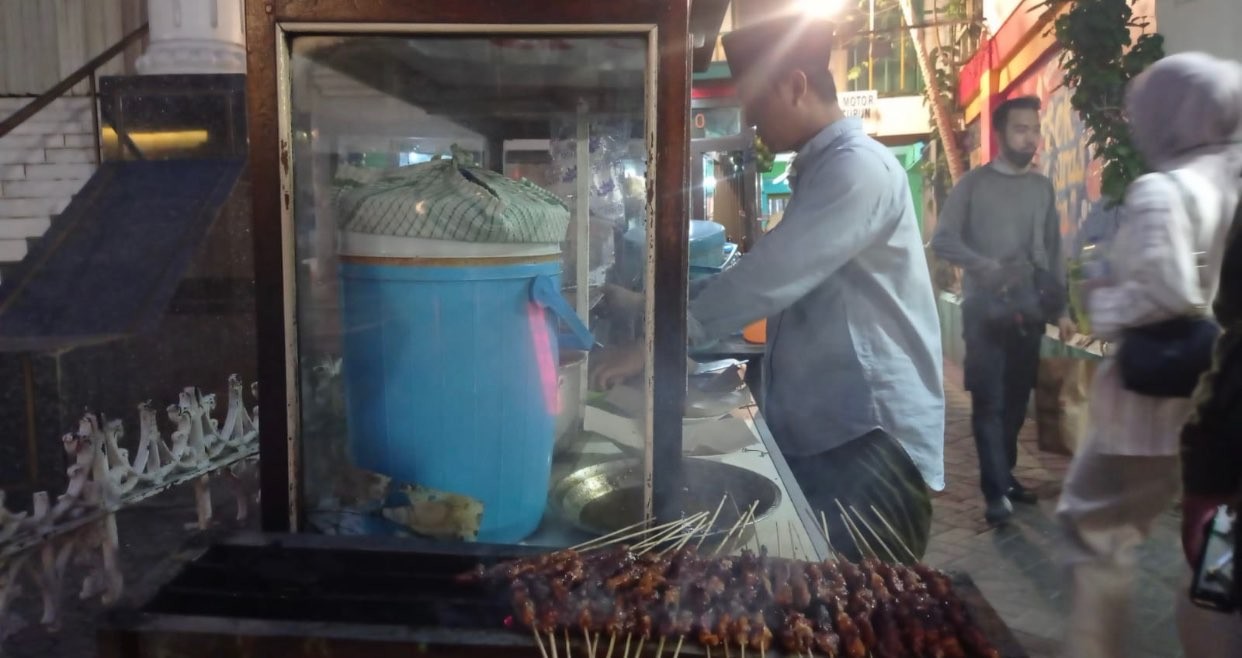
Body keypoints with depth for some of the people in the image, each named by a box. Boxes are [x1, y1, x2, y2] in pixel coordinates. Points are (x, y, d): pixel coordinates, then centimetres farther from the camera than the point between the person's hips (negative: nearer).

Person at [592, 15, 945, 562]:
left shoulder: (858, 167, -16)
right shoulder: (819, 168, 17)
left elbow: (770, 276, -25)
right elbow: (780, 281, 23)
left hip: (871, 439, -9)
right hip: (818, 432, 9)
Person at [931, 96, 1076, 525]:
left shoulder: (1043, 187, 13)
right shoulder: (974, 184, -1)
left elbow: (1053, 251, 15)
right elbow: (943, 241, -7)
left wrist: (1061, 308, 10)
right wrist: (990, 270, -21)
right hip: (985, 310, -4)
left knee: (1017, 398, 9)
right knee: (989, 401, -5)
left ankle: (1004, 476, 23)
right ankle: (996, 491, -2)